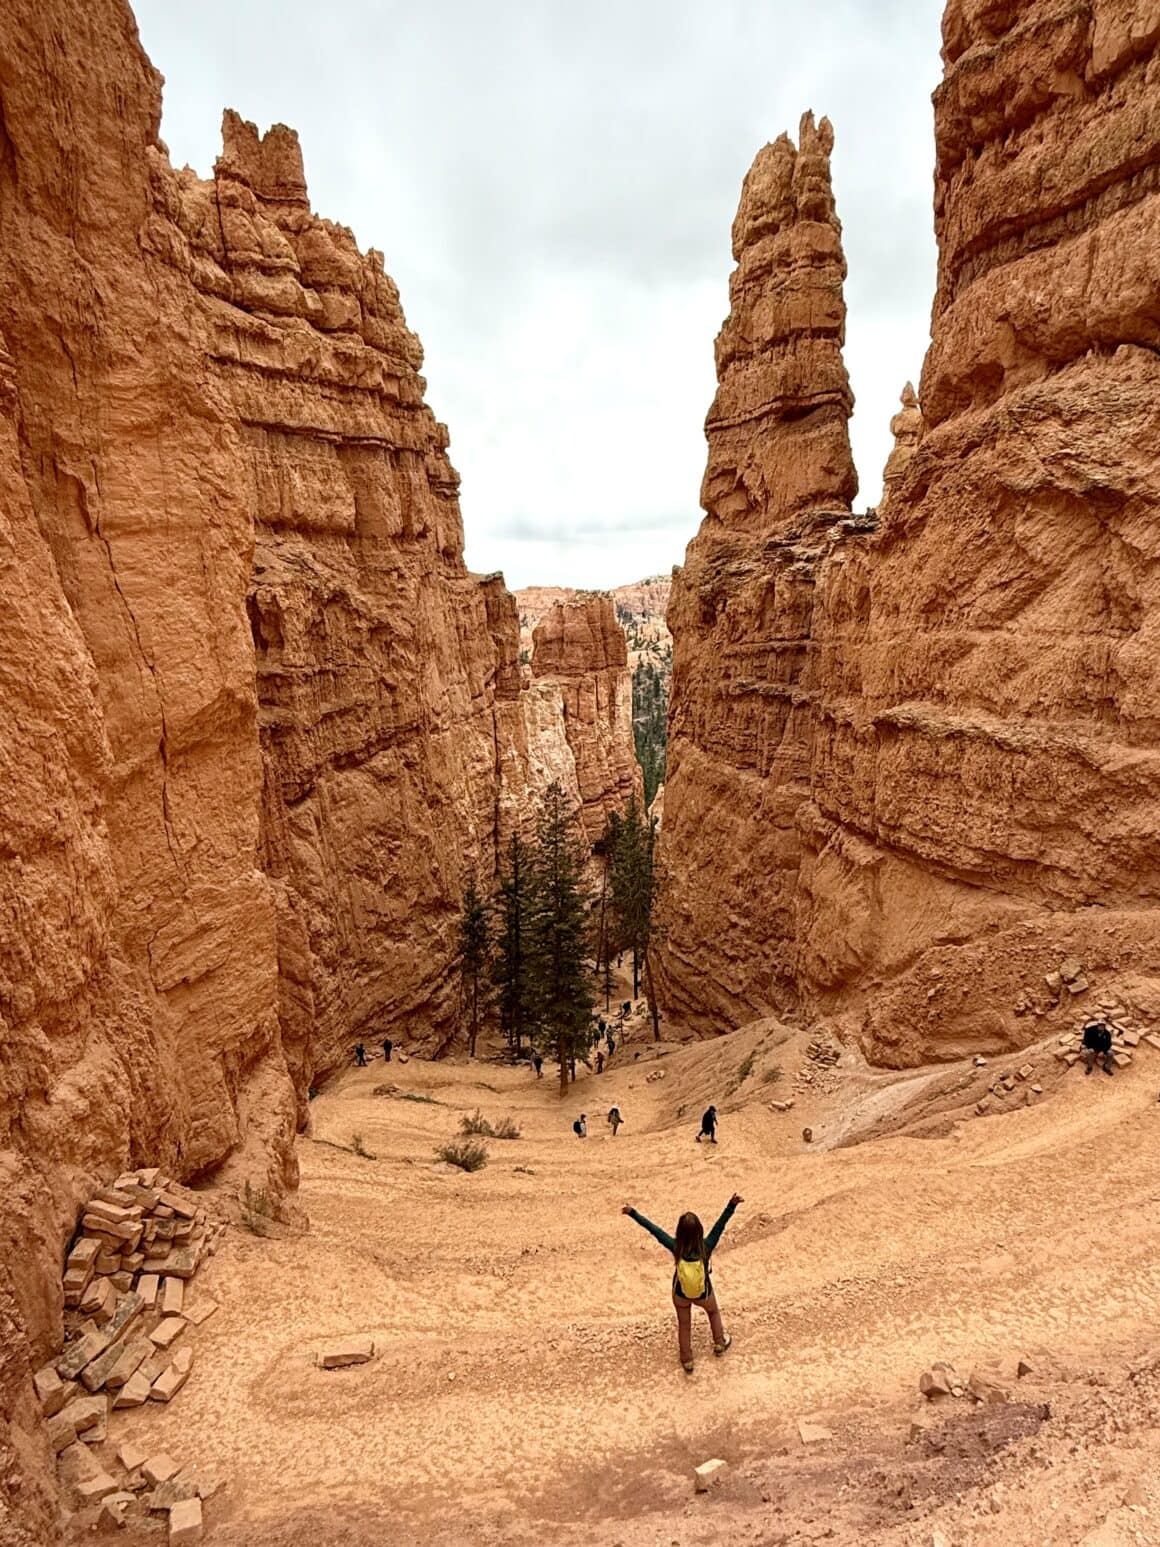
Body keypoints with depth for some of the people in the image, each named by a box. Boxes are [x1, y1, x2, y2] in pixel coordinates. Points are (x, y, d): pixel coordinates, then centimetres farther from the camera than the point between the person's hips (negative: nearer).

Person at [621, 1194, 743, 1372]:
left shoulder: (676, 1247, -33)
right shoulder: (706, 1247, -35)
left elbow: (653, 1229, -29)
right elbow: (720, 1225, -39)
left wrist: (632, 1213, -25)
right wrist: (732, 1205, -45)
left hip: (681, 1294, 1)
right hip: (703, 1294, -1)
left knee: (684, 1325, 28)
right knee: (713, 1311, 34)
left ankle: (687, 1361, 44)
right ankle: (719, 1344, 51)